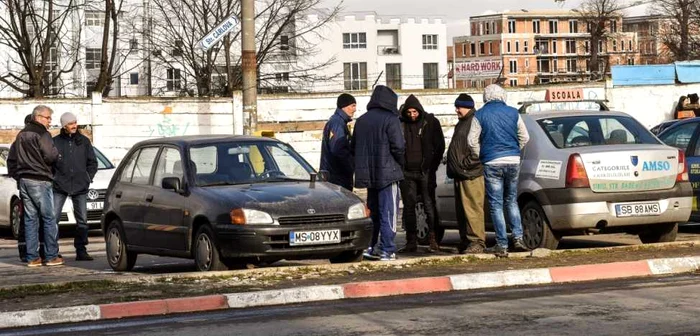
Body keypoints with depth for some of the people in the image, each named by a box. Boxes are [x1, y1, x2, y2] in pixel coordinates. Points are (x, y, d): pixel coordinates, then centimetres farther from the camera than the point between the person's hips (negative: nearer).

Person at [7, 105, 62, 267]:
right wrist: (56, 153, 2)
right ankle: (52, 256, -2)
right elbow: (50, 156, -18)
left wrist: (16, 175, 21)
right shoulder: (41, 134, -10)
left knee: (30, 219, 8)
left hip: (24, 181, 8)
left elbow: (11, 159, 18)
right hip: (40, 181, -8)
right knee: (48, 218, -1)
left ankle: (32, 257, 6)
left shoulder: (21, 135, 16)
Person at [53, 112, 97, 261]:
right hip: (60, 187, -2)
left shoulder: (84, 141, 10)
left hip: (80, 187, 3)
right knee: (53, 218, -10)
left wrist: (88, 178, 5)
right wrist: (53, 178, -2)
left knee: (82, 221, 4)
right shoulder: (55, 141, 2)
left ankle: (81, 251, 12)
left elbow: (93, 162, 15)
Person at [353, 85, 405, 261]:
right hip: (387, 172, -6)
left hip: (368, 174, 6)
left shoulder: (361, 120, 11)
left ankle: (369, 247, 14)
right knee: (388, 212, -4)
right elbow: (398, 146, -15)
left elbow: (354, 147, 15)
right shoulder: (391, 119, -10)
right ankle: (387, 250, -6)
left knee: (372, 210, 16)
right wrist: (400, 164, 1)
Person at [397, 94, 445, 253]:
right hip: (407, 173, 3)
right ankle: (411, 242, 10)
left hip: (425, 172, -3)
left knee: (429, 206, -4)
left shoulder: (430, 122, 1)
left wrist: (432, 167, -3)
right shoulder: (401, 124, 6)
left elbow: (440, 146, 3)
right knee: (409, 207, 5)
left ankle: (433, 240, -1)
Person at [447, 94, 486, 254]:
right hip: (460, 175, 11)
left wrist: (466, 163, -18)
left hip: (471, 175, -11)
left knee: (472, 209, -10)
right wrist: (453, 167, 20)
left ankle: (477, 242, -10)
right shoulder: (461, 124, 23)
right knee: (461, 210, 12)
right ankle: (465, 241, 17)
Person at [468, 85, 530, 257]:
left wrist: (480, 157, 11)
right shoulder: (513, 113, 5)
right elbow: (524, 137, 9)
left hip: (492, 163, -3)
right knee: (512, 201, 17)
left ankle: (502, 245, -1)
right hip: (513, 161, 3)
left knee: (496, 204, 1)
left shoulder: (480, 115, -3)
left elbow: (472, 141, -4)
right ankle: (518, 238, 7)